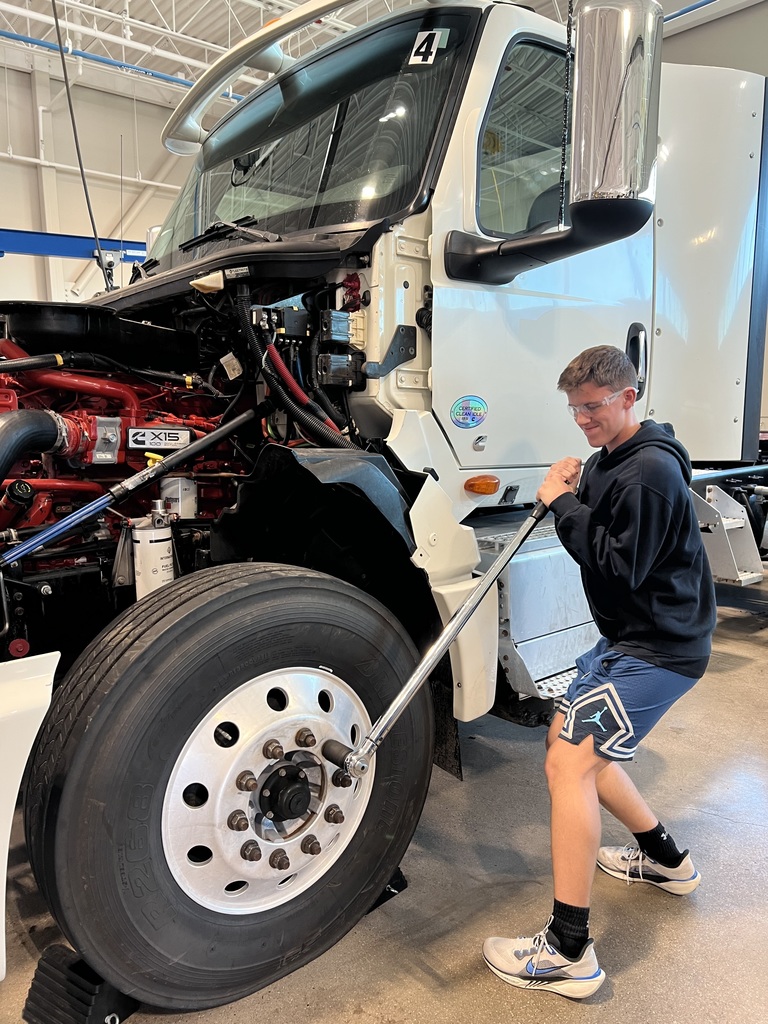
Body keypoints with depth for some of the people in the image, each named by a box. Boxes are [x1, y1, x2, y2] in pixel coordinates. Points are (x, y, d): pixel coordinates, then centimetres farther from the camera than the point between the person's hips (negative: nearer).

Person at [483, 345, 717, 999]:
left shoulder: (651, 471, -20)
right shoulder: (609, 461, 11)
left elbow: (620, 567, -23)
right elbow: (600, 540, 14)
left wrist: (564, 505, -17)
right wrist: (571, 495, -3)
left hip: (658, 646, -10)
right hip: (629, 636, 10)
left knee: (569, 763, -17)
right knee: (570, 739, 18)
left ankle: (568, 954, -7)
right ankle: (665, 859, 36)